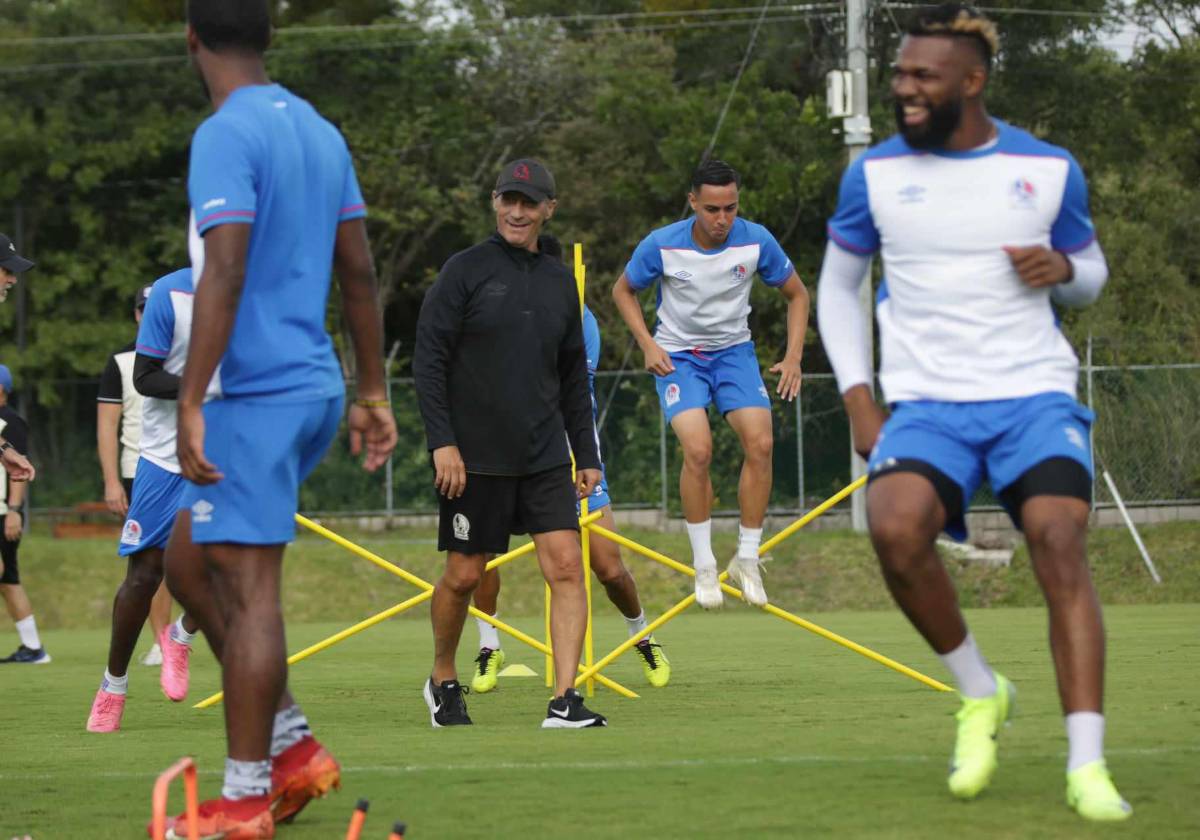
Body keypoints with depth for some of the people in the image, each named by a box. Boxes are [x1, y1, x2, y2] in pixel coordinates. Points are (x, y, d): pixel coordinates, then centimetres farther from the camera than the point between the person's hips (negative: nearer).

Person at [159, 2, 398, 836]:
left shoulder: (227, 136, -13)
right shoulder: (320, 133, 14)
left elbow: (223, 276, -21)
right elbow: (360, 274, 17)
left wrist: (191, 405, -21)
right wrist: (372, 393, 21)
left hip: (254, 393, -9)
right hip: (314, 385, 9)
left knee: (250, 586, -5)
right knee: (189, 563, 17)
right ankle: (293, 749, 14)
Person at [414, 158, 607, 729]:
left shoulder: (560, 281, 12)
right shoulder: (465, 271, -3)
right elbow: (428, 360, -7)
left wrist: (587, 455, 15)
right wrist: (442, 441, -15)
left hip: (545, 458, 4)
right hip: (473, 457, -4)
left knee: (566, 565, -10)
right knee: (464, 575, 3)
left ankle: (565, 699, -11)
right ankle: (443, 682, 27)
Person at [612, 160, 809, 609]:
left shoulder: (756, 241, -13)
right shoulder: (662, 245, -17)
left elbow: (797, 294, 3)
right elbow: (623, 291, 2)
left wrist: (793, 356, -7)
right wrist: (648, 345, -10)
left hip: (734, 351, 2)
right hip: (678, 355, -2)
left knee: (760, 443, -19)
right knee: (698, 450, -23)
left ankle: (747, 559, -3)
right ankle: (703, 566, -9)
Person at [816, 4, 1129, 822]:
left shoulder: (1050, 169, 3)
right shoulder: (875, 173, 4)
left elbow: (1092, 273, 18)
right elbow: (837, 286, 16)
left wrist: (1062, 271, -7)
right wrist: (859, 400, 5)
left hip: (1036, 393, 0)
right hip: (929, 402, 0)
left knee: (1060, 540, -24)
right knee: (895, 526, -28)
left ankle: (1088, 766, -22)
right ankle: (981, 693, -3)